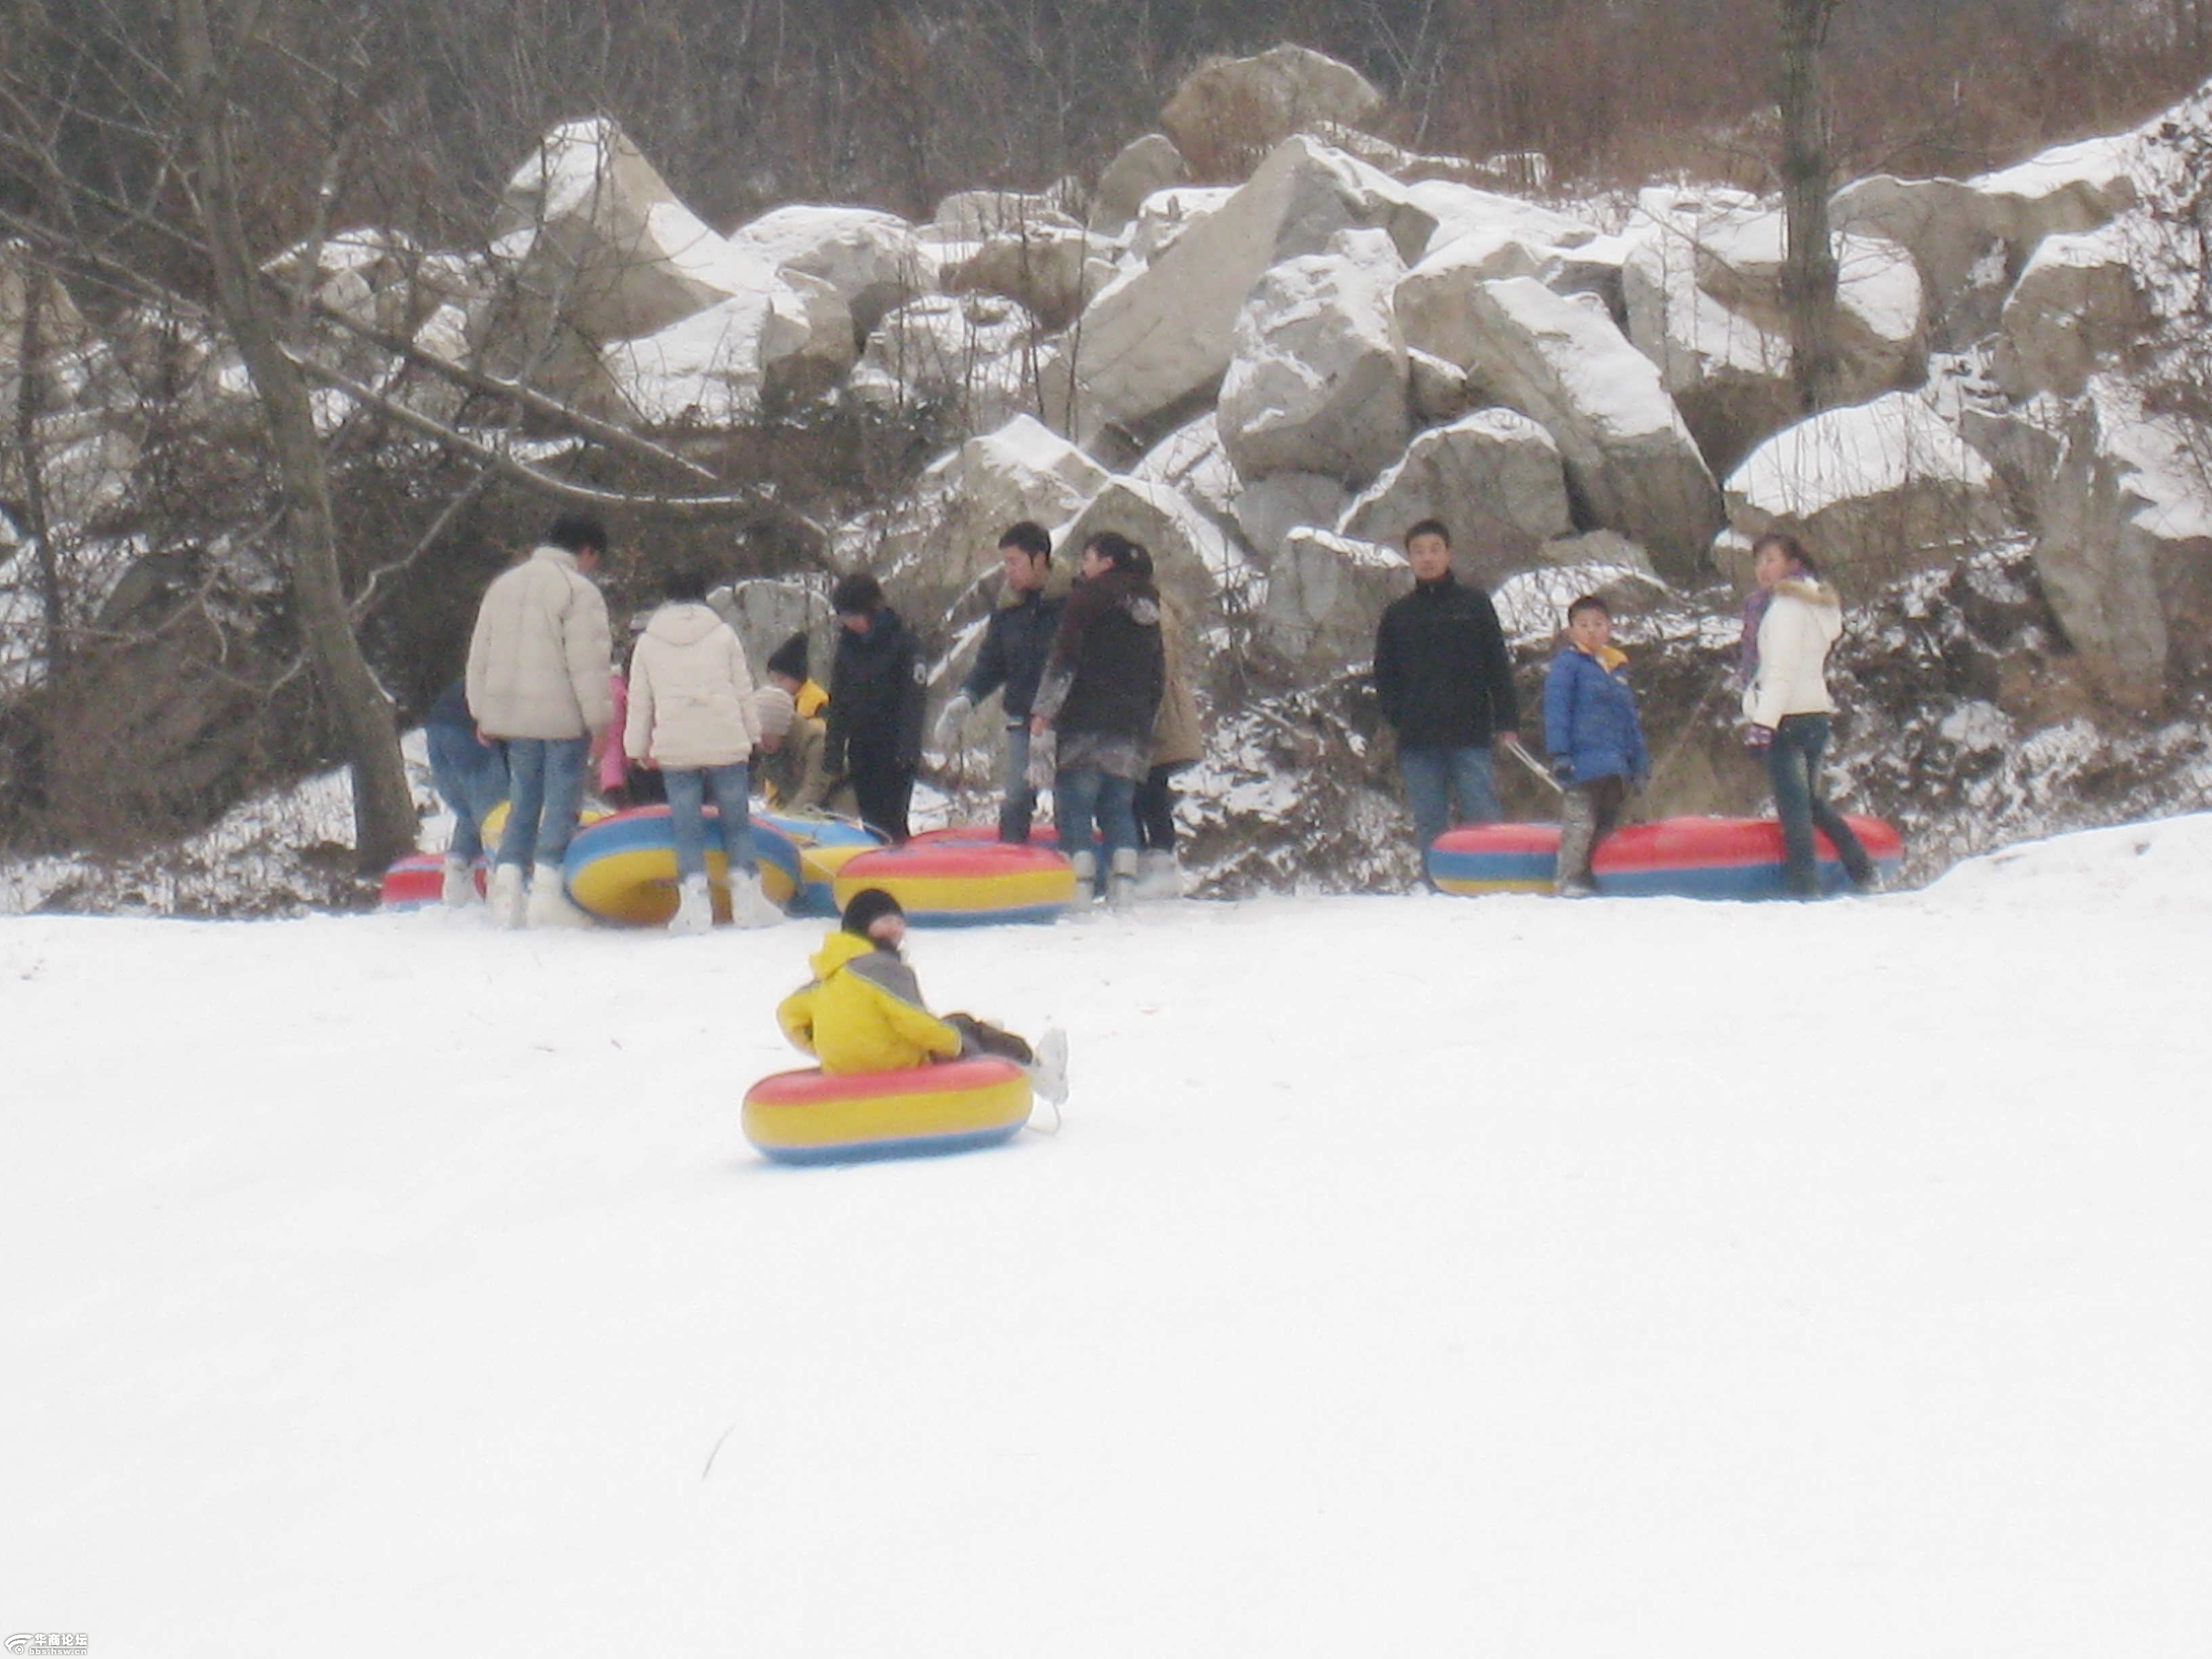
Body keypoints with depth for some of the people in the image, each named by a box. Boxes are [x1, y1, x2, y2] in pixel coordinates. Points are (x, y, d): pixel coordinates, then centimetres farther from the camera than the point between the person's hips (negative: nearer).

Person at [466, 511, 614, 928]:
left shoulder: (504, 584, 14)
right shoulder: (578, 590, -9)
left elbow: (480, 653, 17)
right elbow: (587, 662, -15)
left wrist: (483, 712, 22)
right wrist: (599, 714, -9)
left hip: (512, 716, 6)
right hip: (562, 717, -6)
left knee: (522, 801, 13)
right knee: (562, 801, -1)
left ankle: (507, 890, 6)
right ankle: (547, 891, -6)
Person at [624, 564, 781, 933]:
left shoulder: (648, 642, 6)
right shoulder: (722, 634, 4)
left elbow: (639, 701, 9)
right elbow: (744, 690, 7)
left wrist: (637, 747, 18)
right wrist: (753, 733, 18)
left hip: (674, 748, 0)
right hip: (726, 744, 0)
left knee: (686, 826, 3)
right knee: (736, 821, 8)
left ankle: (694, 901, -6)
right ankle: (747, 899, 6)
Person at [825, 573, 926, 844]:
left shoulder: (901, 642, -6)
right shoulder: (847, 645, 11)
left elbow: (912, 698, -10)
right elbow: (837, 704, 15)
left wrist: (908, 748, -19)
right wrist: (835, 754, 11)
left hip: (894, 747, -6)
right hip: (861, 748, 6)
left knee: (892, 820, -12)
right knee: (870, 818, 6)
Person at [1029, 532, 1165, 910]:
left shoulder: (1090, 595, -4)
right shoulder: (1148, 604, 16)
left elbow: (1064, 659, -11)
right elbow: (1159, 671, 19)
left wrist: (1043, 714, -12)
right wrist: (1146, 722, 24)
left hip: (1086, 722, -6)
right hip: (1133, 725, 6)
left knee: (1074, 807, -4)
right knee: (1119, 807, 12)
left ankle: (1079, 890, -14)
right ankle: (1124, 889, 2)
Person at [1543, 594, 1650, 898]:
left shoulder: (1618, 669, 20)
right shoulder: (1567, 665, -1)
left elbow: (1632, 721, 24)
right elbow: (1556, 710, -9)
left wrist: (1640, 763, 21)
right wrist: (1559, 754, -18)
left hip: (1616, 768, 7)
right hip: (1583, 764, -7)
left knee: (1608, 826, 11)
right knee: (1580, 824, -11)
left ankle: (1600, 880, 18)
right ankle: (1571, 880, -10)